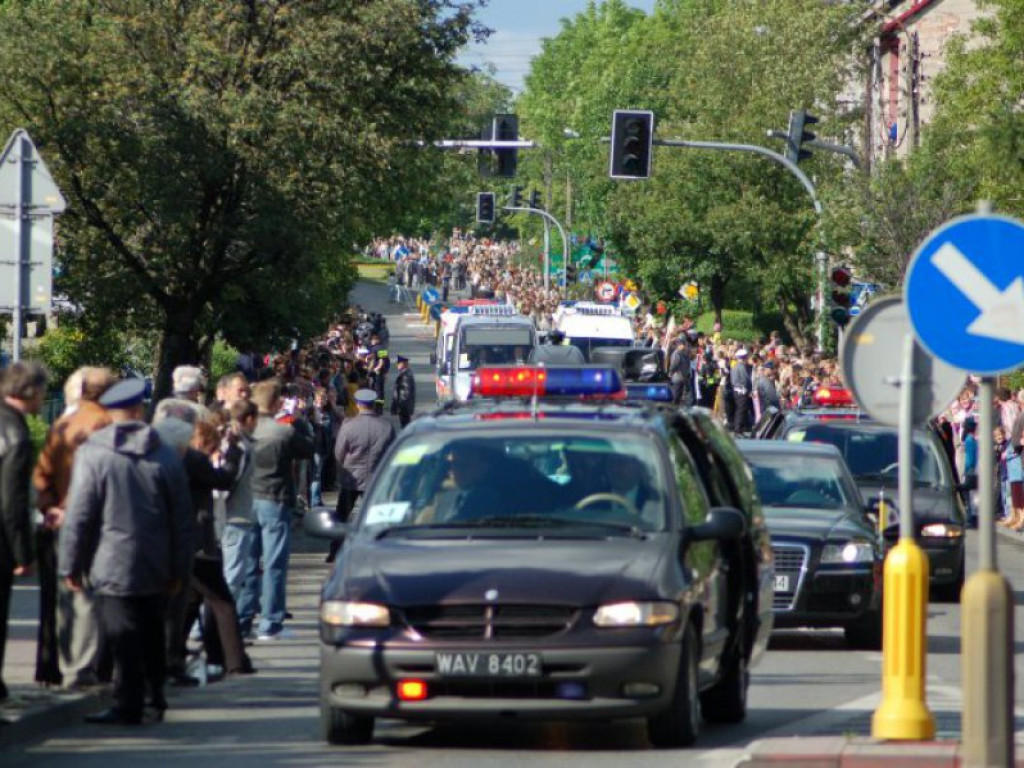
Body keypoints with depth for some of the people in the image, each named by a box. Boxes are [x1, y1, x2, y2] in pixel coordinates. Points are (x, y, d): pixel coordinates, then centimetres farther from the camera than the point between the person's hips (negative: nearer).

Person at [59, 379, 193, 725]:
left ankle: (128, 705, -2)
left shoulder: (92, 454, -8)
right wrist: (178, 568, 13)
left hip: (114, 566, -4)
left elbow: (79, 516, -8)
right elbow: (182, 518, 5)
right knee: (152, 632, 18)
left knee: (124, 637, -2)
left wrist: (71, 564, 0)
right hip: (156, 567, 4)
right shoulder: (166, 455, 2)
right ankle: (156, 693, 24)